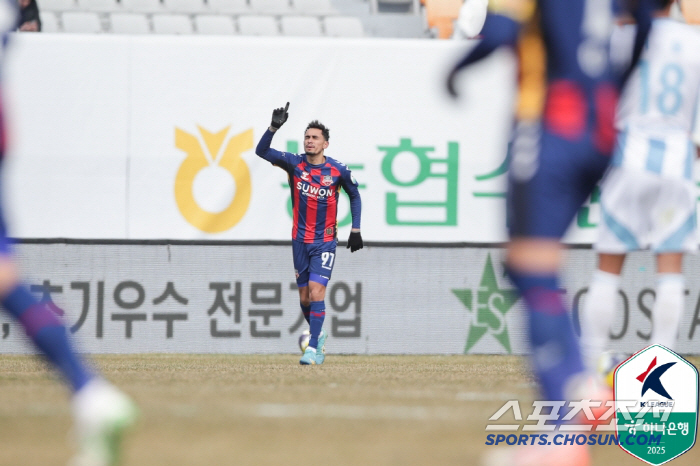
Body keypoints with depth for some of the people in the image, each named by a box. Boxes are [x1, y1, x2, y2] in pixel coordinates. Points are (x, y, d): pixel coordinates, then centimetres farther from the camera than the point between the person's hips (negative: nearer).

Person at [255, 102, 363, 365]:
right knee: (304, 298, 8)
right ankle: (318, 335, 33)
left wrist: (355, 230, 6)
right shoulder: (295, 164, -3)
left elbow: (355, 196, 11)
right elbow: (261, 151, -11)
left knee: (316, 291, -16)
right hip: (300, 240, 3)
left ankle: (313, 348, -17)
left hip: (325, 242, -3)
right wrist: (274, 127, -26)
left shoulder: (338, 171, -6)